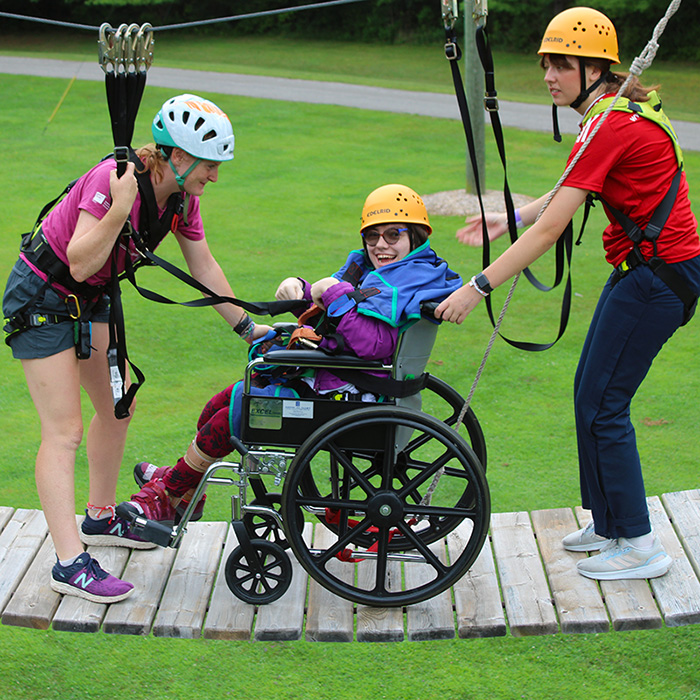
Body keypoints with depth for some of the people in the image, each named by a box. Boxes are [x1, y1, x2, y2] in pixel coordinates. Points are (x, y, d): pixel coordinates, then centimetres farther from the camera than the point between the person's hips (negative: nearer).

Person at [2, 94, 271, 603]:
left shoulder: (181, 197, -5)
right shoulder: (116, 179, -30)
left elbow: (203, 265, 7)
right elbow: (81, 263, -34)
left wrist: (247, 327, 11)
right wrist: (119, 209, -45)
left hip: (89, 299, 9)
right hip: (42, 298, -9)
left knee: (116, 405, 16)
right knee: (64, 430, -10)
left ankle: (100, 519, 35)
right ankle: (70, 564, -8)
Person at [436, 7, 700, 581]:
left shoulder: (609, 126, -21)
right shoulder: (616, 110, 10)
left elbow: (550, 230, -24)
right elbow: (571, 193, 23)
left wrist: (478, 287, -22)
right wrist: (511, 219, 19)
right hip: (644, 267, 10)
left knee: (602, 405, -4)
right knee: (591, 394, 14)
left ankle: (639, 546, 5)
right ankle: (607, 523, 25)